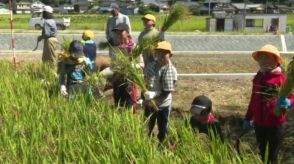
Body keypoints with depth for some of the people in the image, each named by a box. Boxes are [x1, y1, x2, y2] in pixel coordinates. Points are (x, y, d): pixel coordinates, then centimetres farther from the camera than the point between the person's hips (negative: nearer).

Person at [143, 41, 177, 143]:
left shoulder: (170, 70, -21)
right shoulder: (151, 66, -3)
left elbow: (167, 92, -22)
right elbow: (145, 83, 7)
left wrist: (154, 94, -35)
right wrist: (144, 99, 5)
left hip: (163, 105, -5)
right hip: (149, 103, 5)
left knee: (162, 130, 13)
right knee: (147, 128, 22)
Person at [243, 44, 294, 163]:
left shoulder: (282, 78, -10)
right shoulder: (258, 78, 8)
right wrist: (248, 118, 19)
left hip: (275, 124, -5)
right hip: (259, 123, 5)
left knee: (273, 154, 4)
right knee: (261, 152, 16)